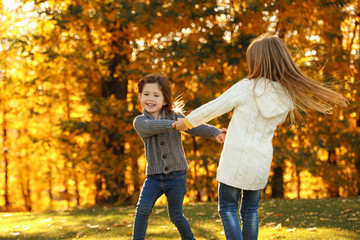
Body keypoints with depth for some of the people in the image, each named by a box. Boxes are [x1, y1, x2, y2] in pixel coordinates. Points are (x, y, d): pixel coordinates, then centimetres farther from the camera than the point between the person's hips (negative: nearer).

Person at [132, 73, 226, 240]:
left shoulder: (175, 116, 1)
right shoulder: (139, 121, -3)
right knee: (143, 208, -16)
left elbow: (195, 127, -12)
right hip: (154, 176, 0)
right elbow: (152, 126, -26)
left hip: (176, 175, 0)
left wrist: (216, 132, -32)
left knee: (175, 215, 5)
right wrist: (174, 124, -44)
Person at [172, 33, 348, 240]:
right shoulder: (287, 97, 0)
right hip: (261, 162, 5)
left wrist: (187, 122, 7)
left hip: (236, 159, -5)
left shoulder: (247, 87, -15)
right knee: (250, 211, 18)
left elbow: (213, 108, -7)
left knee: (227, 209, 6)